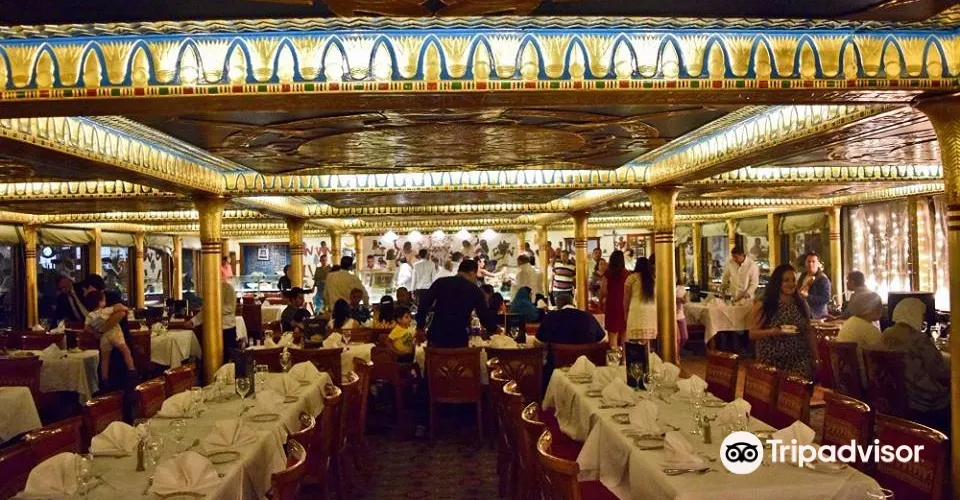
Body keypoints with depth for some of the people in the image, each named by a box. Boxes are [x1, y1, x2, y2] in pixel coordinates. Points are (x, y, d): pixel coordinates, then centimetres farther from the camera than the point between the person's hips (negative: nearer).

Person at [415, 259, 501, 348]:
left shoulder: (440, 282, 6)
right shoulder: (474, 290, 3)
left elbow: (424, 304, 0)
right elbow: (484, 314, 6)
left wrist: (420, 327, 6)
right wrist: (494, 329, 25)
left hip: (436, 335, 2)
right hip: (459, 338, -1)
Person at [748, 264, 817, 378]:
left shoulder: (801, 303, 8)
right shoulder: (763, 304, -5)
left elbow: (808, 332, 14)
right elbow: (752, 334, -6)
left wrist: (816, 358, 9)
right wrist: (771, 332, -22)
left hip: (799, 361, 3)